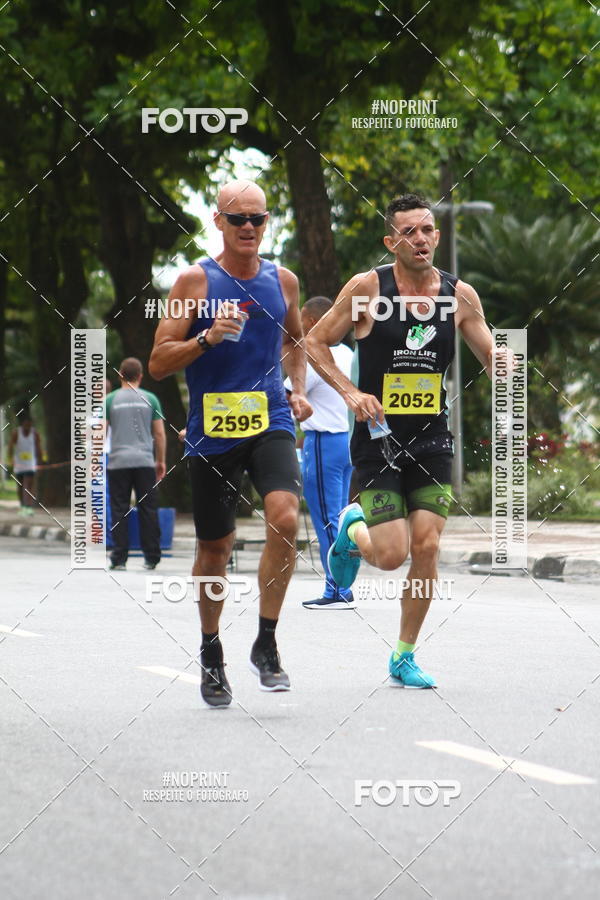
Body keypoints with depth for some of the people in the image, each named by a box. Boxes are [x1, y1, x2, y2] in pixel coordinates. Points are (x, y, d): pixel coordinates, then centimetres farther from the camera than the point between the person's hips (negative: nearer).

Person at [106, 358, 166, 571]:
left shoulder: (110, 400, 1)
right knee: (148, 510, 5)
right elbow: (160, 434, 5)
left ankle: (119, 559, 0)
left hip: (118, 462, -1)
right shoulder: (150, 399, 4)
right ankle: (152, 558, 6)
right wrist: (160, 461, 14)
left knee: (119, 510, 2)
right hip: (145, 461, 1)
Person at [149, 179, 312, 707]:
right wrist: (208, 338, -20)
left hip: (270, 424, 1)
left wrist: (298, 390, 10)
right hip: (212, 430, -1)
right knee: (215, 547, 7)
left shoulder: (283, 281, 7)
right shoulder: (195, 281, -3)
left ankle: (267, 643, -9)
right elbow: (159, 362, -5)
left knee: (285, 518, -23)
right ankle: (211, 653, 30)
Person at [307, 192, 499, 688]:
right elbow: (316, 342, -1)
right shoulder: (368, 287, -8)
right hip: (379, 439, -3)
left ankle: (404, 657, 11)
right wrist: (350, 392, -14)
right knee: (392, 555, -10)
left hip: (432, 440, 3)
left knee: (427, 548, -4)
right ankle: (353, 529, 28)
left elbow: (495, 359, 7)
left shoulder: (460, 295, 1)